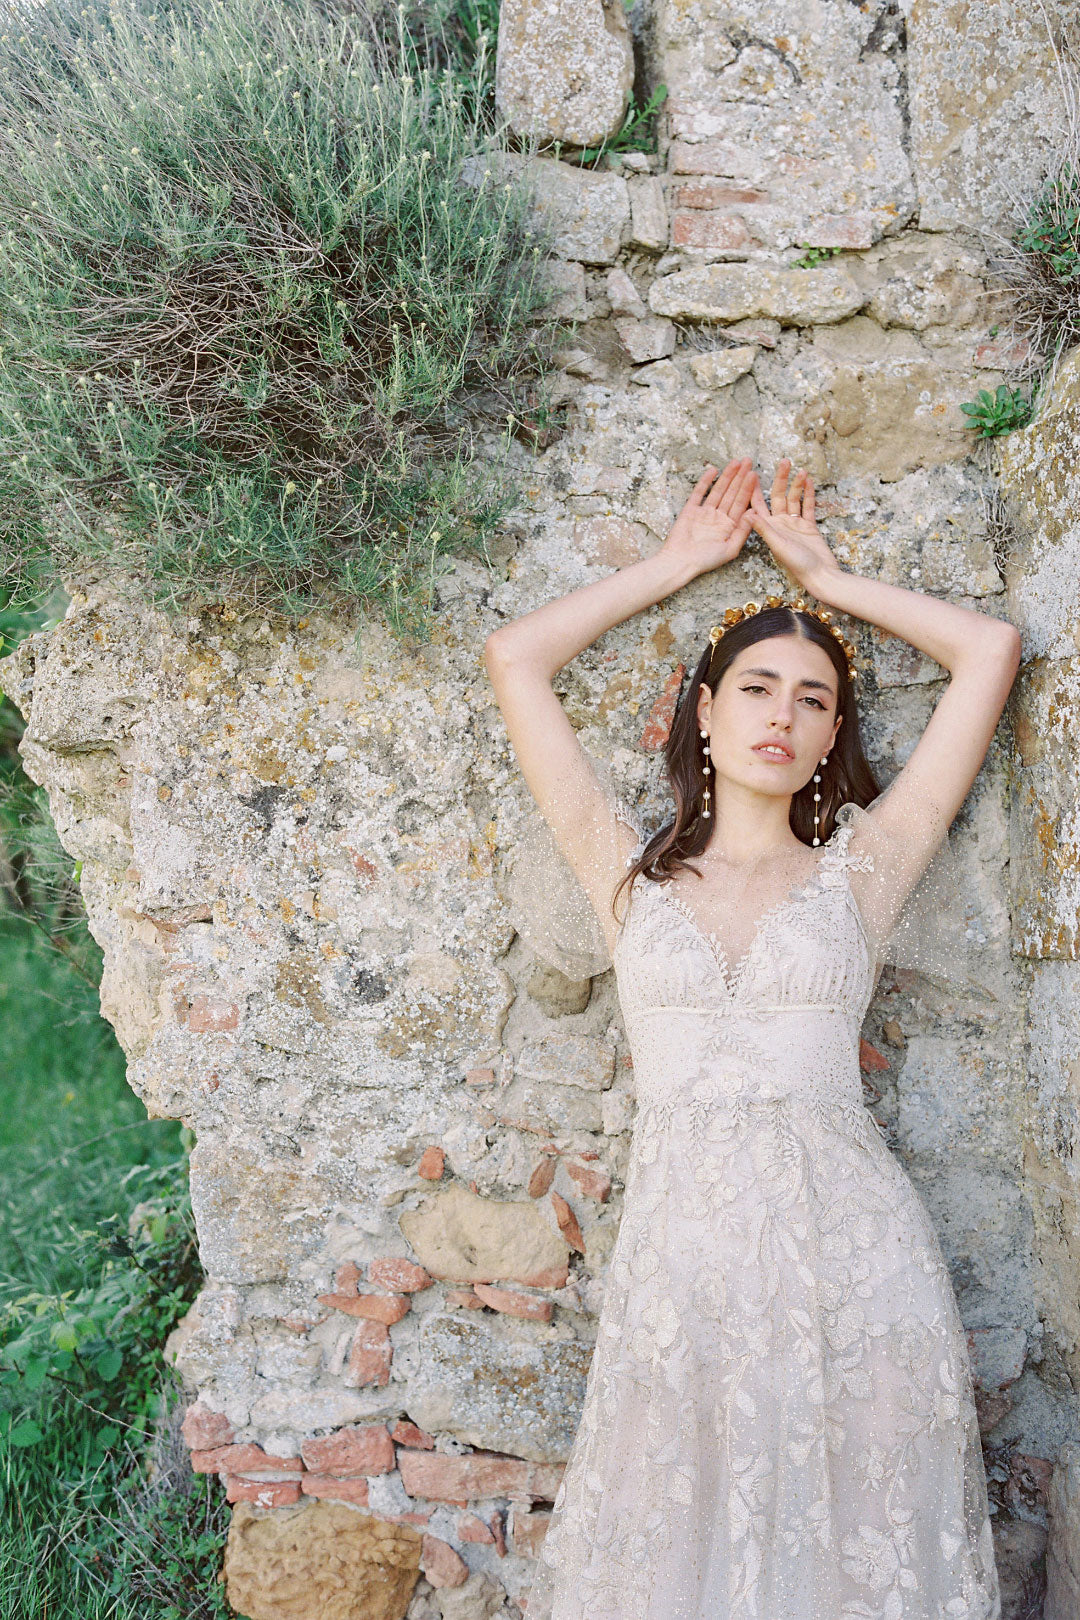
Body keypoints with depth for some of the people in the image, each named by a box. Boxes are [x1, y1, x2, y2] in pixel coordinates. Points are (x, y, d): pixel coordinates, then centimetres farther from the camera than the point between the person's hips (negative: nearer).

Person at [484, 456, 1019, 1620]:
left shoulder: (859, 867, 6)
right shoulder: (631, 870, 9)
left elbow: (990, 650, 8)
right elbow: (514, 659, 10)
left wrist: (822, 574, 17)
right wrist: (677, 563, 18)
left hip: (850, 1253, 0)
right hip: (678, 1253, 1)